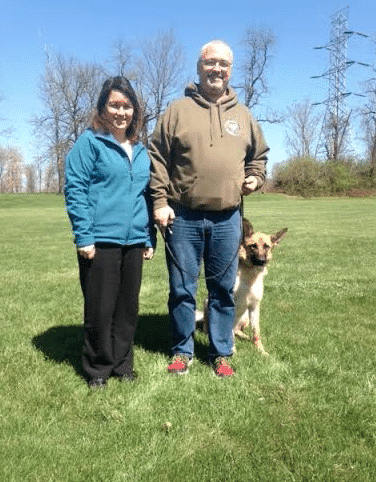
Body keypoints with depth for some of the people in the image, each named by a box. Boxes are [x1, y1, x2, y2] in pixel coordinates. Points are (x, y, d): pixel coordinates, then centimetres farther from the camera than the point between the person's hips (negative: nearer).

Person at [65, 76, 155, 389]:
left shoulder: (140, 150, 14)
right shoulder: (90, 143, -2)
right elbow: (75, 189, -8)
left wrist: (150, 238, 13)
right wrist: (83, 236, -15)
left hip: (134, 241, 5)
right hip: (100, 240, -5)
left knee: (129, 307, 12)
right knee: (100, 309, 4)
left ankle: (122, 364, 29)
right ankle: (98, 369, 23)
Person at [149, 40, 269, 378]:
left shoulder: (243, 115, 12)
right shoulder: (178, 110, 3)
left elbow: (259, 155, 23)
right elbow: (157, 158, 1)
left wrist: (255, 178, 3)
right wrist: (160, 201, -6)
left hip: (227, 219, 2)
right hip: (183, 217, -2)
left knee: (223, 289, 10)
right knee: (182, 289, 7)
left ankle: (221, 353, 25)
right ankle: (182, 351, 24)